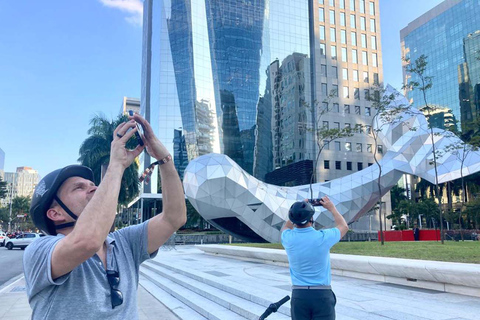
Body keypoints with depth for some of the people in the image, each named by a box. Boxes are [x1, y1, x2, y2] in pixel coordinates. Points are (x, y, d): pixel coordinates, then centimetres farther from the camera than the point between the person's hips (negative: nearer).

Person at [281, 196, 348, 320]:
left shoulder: (288, 239, -7)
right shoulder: (323, 237, -12)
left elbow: (286, 227, 21)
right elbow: (343, 226, 10)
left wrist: (298, 211, 21)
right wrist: (331, 208, 20)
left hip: (298, 294, 2)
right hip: (322, 294, -2)